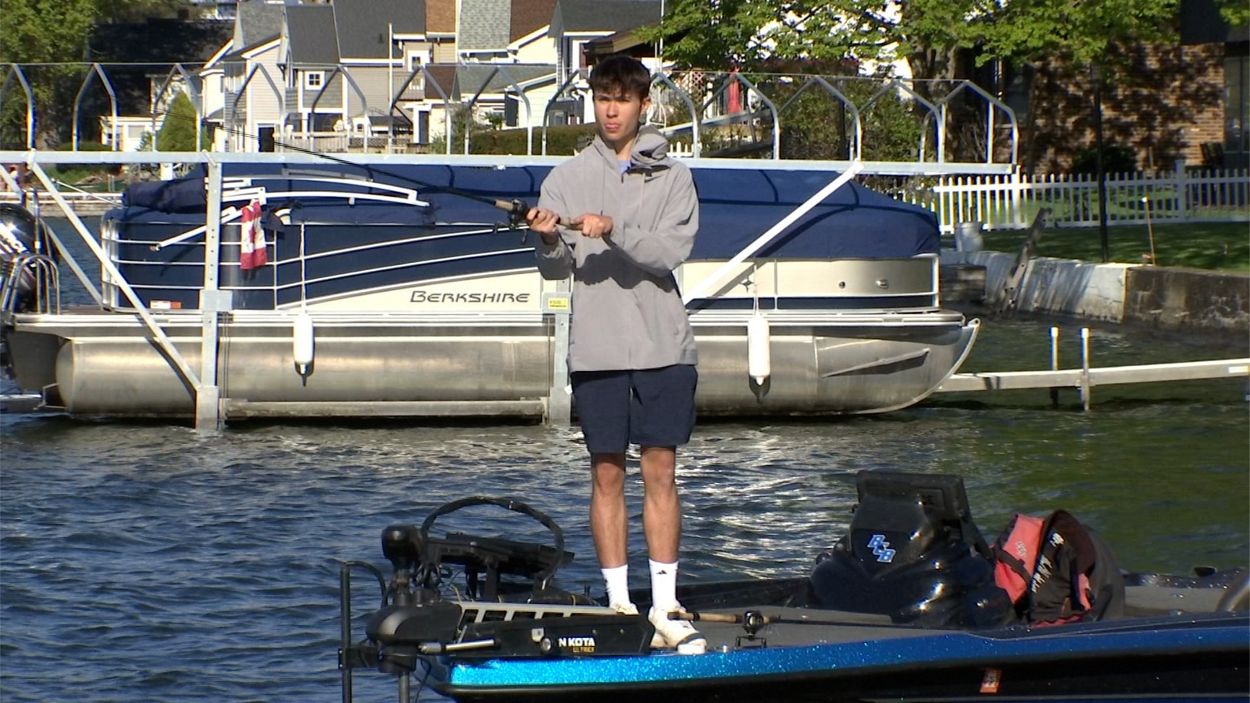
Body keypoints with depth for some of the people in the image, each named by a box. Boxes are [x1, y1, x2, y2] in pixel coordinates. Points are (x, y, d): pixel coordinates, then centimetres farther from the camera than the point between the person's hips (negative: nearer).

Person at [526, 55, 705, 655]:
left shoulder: (671, 177, 4)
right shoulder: (567, 178, 6)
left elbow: (672, 251, -10)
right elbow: (556, 269, 0)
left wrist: (613, 232, -25)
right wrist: (549, 241, -22)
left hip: (662, 345, 0)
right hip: (596, 348, 0)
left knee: (661, 473, 2)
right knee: (607, 475, 3)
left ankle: (664, 607, 6)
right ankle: (619, 606, 8)